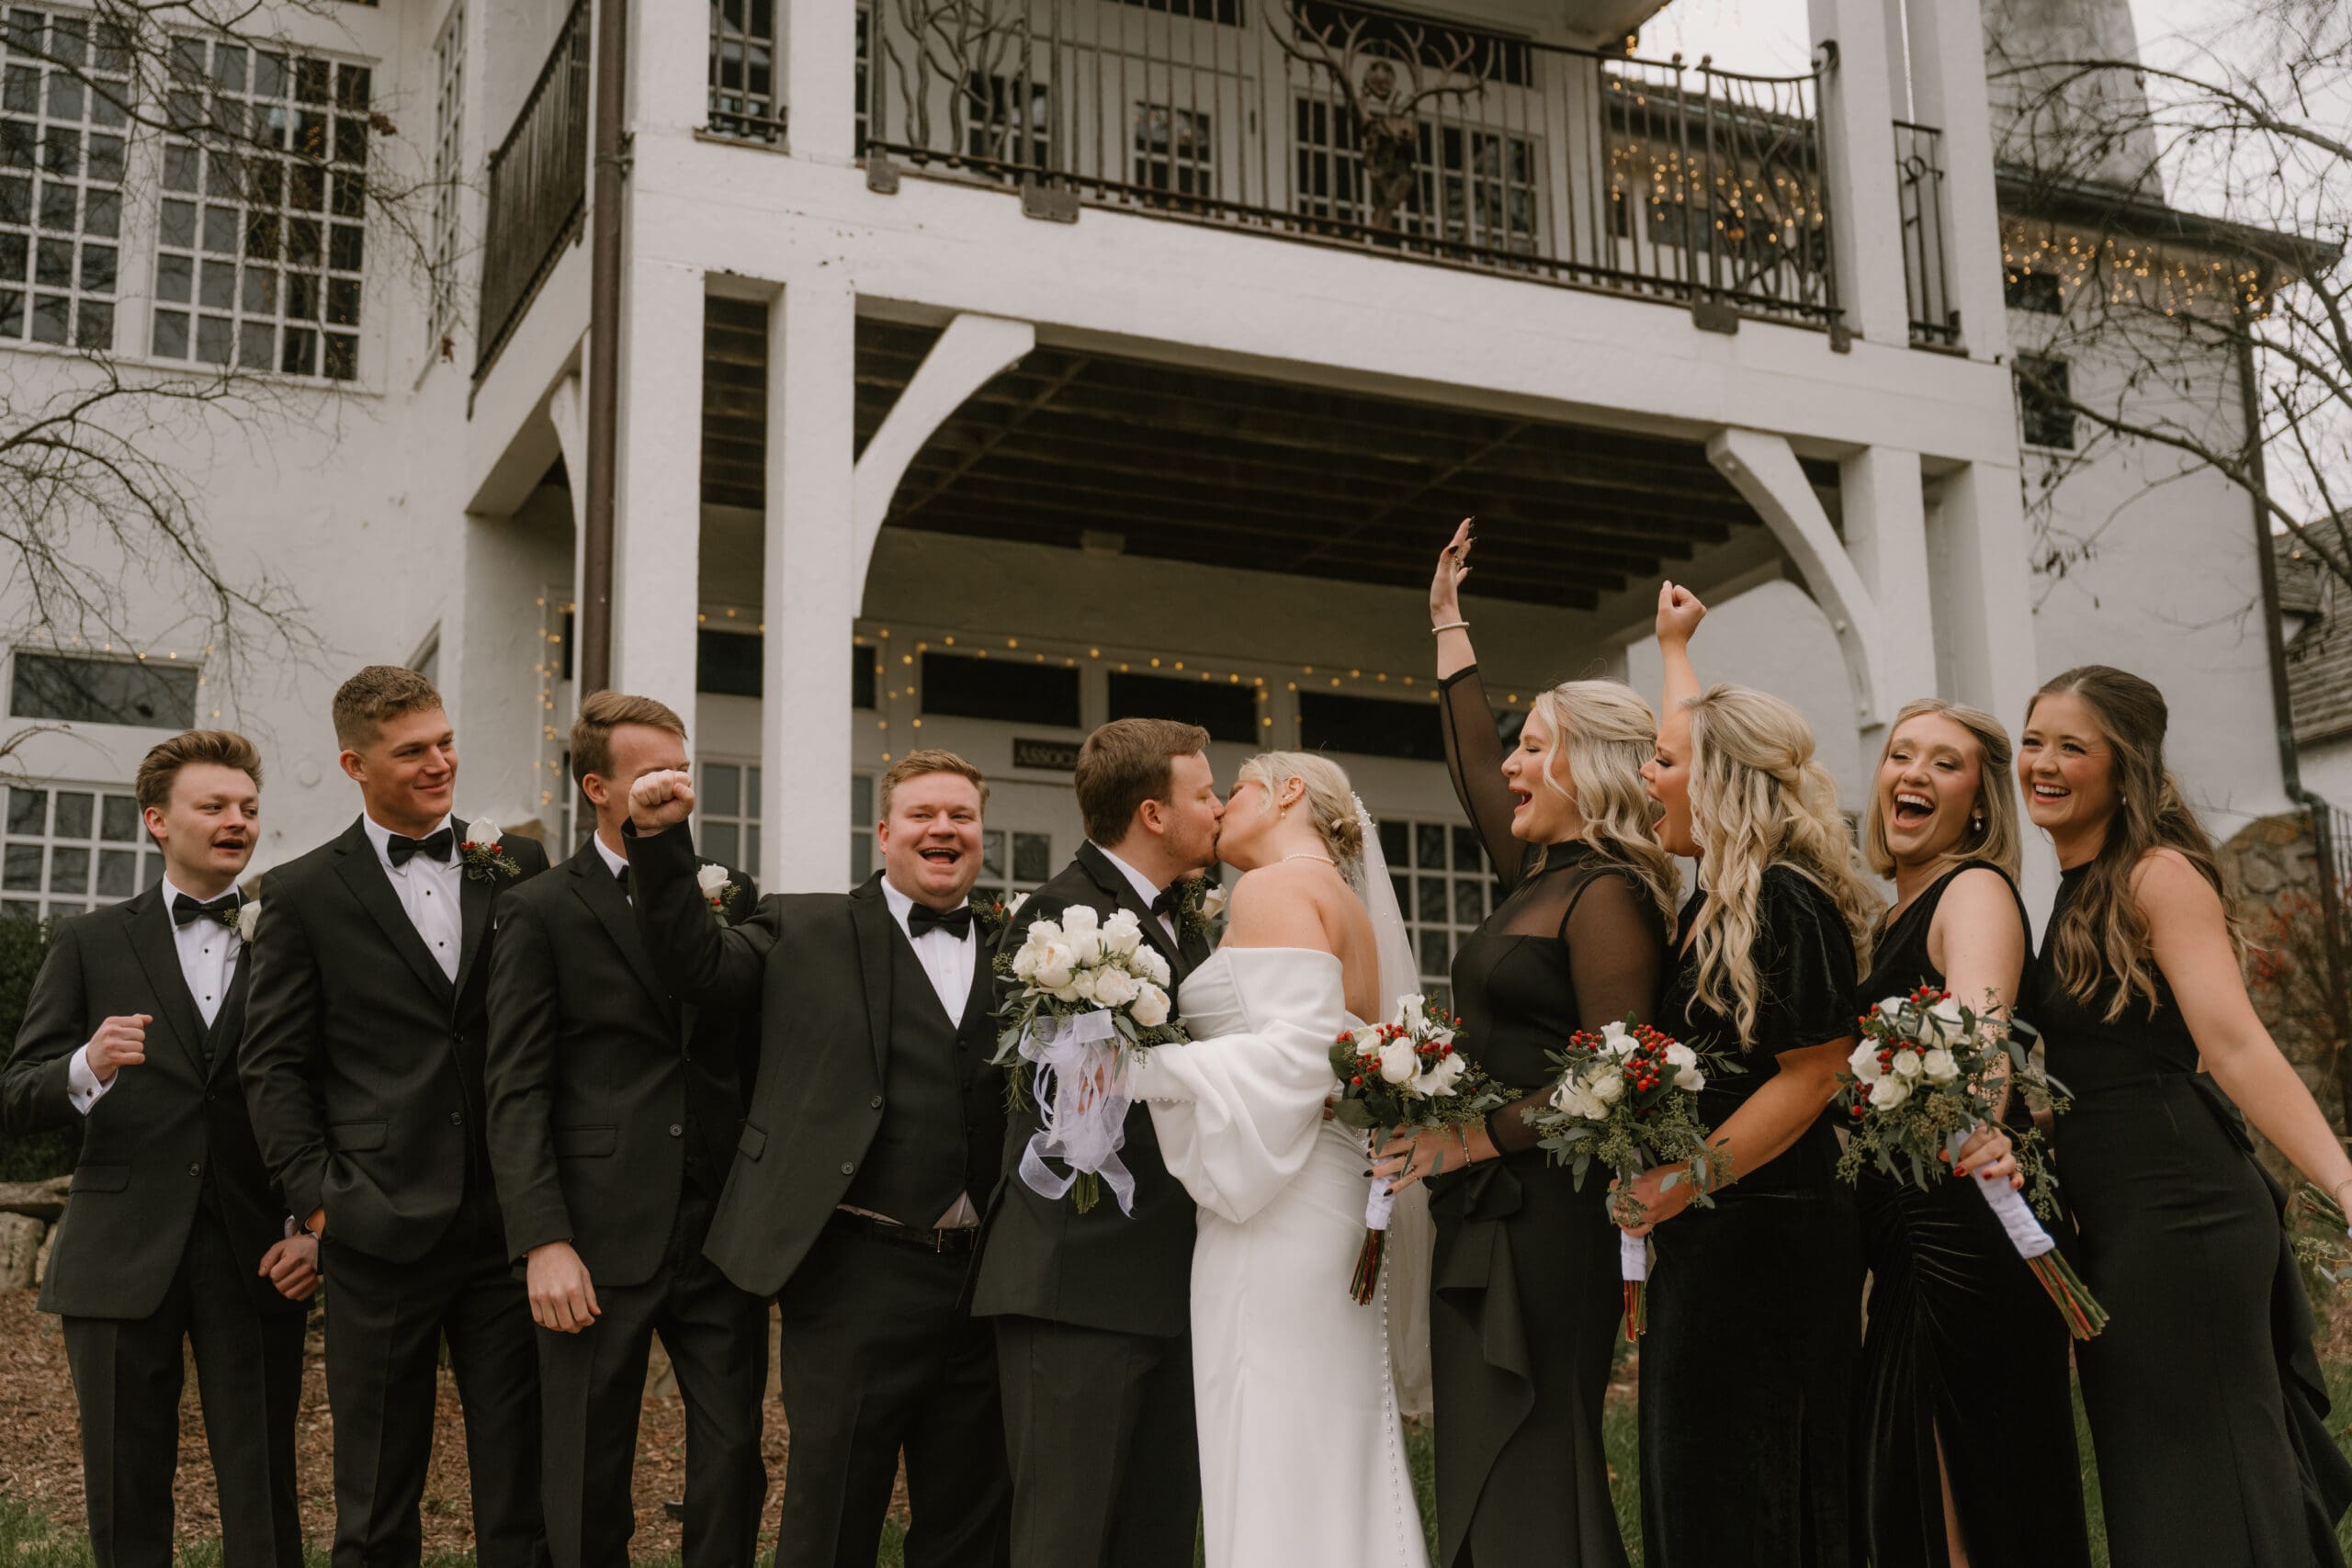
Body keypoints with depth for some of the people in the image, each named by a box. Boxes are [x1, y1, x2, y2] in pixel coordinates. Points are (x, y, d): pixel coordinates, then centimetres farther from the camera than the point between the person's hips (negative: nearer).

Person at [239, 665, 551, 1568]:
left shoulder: (516, 867, 8)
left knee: (520, 1491, 7)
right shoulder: (302, 894, 4)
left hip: (506, 1220, 2)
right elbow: (272, 1063, 3)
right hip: (383, 1226, -1)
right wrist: (317, 1197, -5)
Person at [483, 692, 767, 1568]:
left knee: (734, 1464, 5)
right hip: (602, 1242, -3)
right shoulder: (542, 914, 1)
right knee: (589, 1493, 6)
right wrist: (542, 1240, -13)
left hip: (722, 1234, 3)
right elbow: (515, 1091, -6)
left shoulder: (730, 900, 12)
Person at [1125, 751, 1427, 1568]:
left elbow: (1293, 1051, -19)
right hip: (1335, 1208, 10)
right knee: (1335, 1474, 10)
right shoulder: (1347, 903, 22)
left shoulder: (1274, 889, -6)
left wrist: (1140, 1070, -19)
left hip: (1275, 1212, -10)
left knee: (1273, 1471, -8)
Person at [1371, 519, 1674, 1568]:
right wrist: (1448, 623, 36)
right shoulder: (1541, 877, 14)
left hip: (1545, 1227, -9)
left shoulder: (1607, 894, -12)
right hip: (1488, 1219, 9)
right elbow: (1474, 764, 28)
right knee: (1481, 1481, 10)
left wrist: (1482, 1136, -16)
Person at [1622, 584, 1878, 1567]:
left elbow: (1813, 1072, -20)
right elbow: (1707, 744, 30)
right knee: (1692, 1483, 12)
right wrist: (1674, 647, 42)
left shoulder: (1784, 902, -16)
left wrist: (1690, 1179, -24)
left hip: (1757, 1237, -9)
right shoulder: (1728, 891, 12)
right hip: (1714, 1238, 9)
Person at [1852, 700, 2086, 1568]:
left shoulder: (1975, 891, -11)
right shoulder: (1891, 917, 15)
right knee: (1903, 1496, 16)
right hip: (1907, 1239, 9)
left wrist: (1975, 1131, -51)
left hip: (1965, 1231, -9)